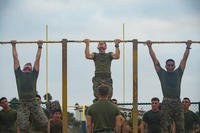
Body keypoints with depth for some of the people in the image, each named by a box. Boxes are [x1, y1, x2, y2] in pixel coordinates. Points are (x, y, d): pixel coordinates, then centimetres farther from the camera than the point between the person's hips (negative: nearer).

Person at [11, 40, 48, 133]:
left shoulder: (34, 74, 21)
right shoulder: (19, 74, 21)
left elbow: (37, 59, 26)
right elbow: (15, 58, 27)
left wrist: (40, 47, 31)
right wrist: (14, 46, 33)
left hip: (33, 102, 0)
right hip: (22, 104, 0)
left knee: (45, 124, -8)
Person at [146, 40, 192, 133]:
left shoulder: (178, 73, 16)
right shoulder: (162, 73, 12)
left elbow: (184, 59, 19)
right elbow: (154, 59, 14)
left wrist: (188, 47, 19)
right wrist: (149, 47, 15)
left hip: (177, 103, 2)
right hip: (166, 103, -2)